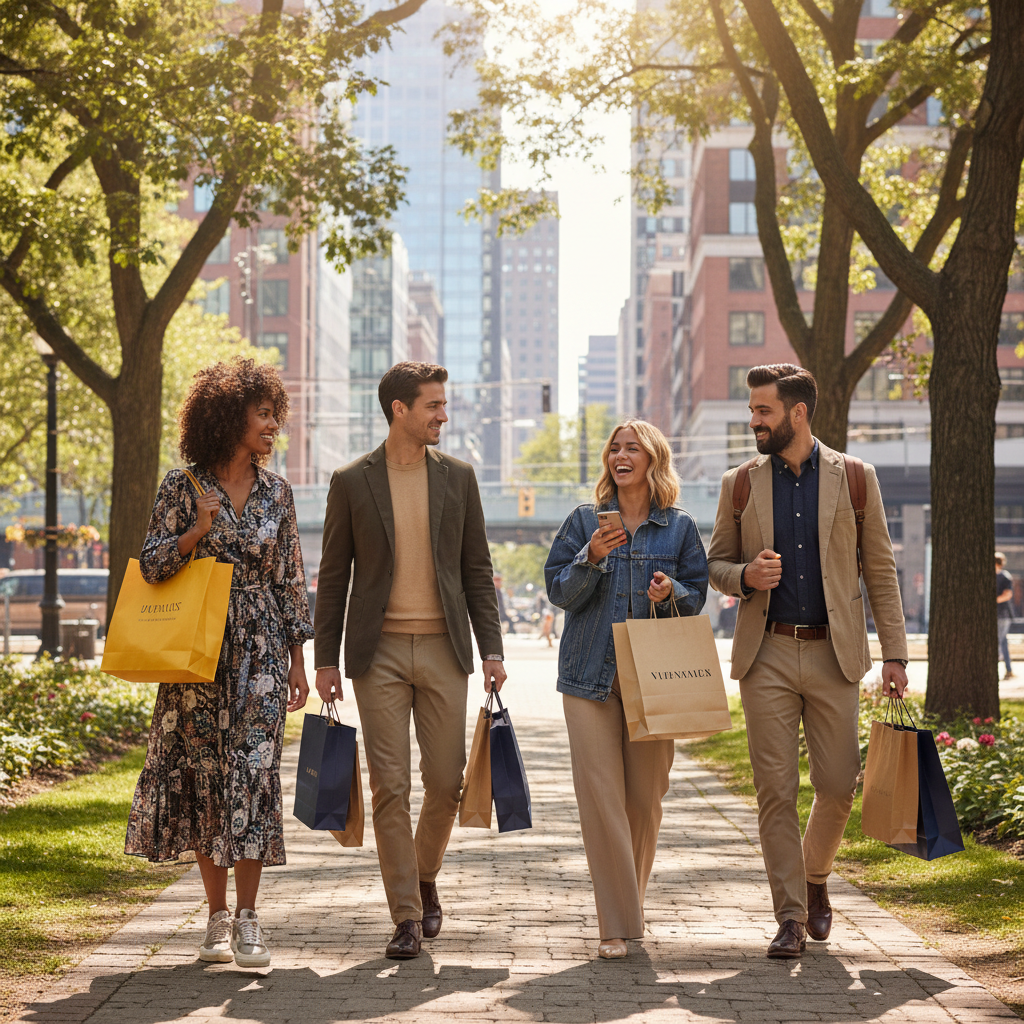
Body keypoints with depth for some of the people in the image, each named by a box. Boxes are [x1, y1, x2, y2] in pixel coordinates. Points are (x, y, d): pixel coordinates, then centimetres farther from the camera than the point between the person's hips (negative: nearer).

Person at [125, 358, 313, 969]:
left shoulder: (276, 491, 8)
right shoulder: (183, 487, 0)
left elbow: (291, 578, 10)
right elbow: (152, 565, 0)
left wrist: (297, 658, 7)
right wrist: (195, 532, -17)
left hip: (261, 652, 1)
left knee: (255, 772, -7)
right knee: (203, 773, 2)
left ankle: (248, 920, -5)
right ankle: (218, 916, 13)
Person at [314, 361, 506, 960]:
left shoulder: (458, 477, 7)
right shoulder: (352, 482, 2)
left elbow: (477, 569, 9)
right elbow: (334, 576, 5)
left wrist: (492, 650, 2)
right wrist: (326, 660, 1)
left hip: (443, 648, 2)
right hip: (379, 652, -2)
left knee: (446, 782, 2)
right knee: (390, 787, -3)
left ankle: (425, 877, 29)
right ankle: (407, 916, 3)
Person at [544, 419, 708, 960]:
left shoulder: (679, 527, 7)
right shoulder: (584, 521, 6)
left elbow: (698, 595, 10)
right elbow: (559, 590, 1)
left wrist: (672, 591, -12)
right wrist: (592, 558, -16)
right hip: (592, 673, -1)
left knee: (645, 796, 4)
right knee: (599, 794, -9)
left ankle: (631, 901, 26)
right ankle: (616, 924, -6)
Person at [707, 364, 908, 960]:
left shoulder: (853, 479, 3)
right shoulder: (740, 484, 7)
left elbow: (880, 569, 5)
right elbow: (716, 564, 14)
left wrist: (895, 653, 0)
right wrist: (745, 576, -11)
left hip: (833, 653, -1)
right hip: (767, 654, 1)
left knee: (838, 784, 0)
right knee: (776, 790, -3)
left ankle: (815, 877, 29)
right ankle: (792, 917, 3)